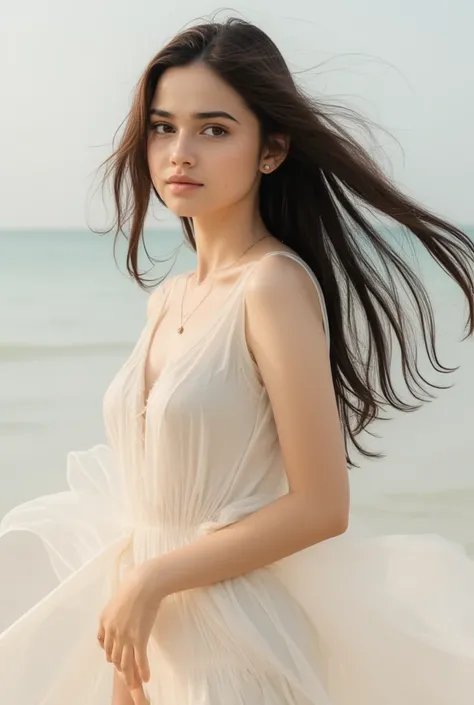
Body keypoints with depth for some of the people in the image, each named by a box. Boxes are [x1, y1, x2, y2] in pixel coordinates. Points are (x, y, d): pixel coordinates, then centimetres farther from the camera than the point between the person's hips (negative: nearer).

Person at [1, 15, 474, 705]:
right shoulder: (167, 298, 5)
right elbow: (155, 492, 7)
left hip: (242, 643, -7)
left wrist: (153, 578, -15)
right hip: (154, 633, 7)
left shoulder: (276, 284, -17)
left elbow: (321, 506, -19)